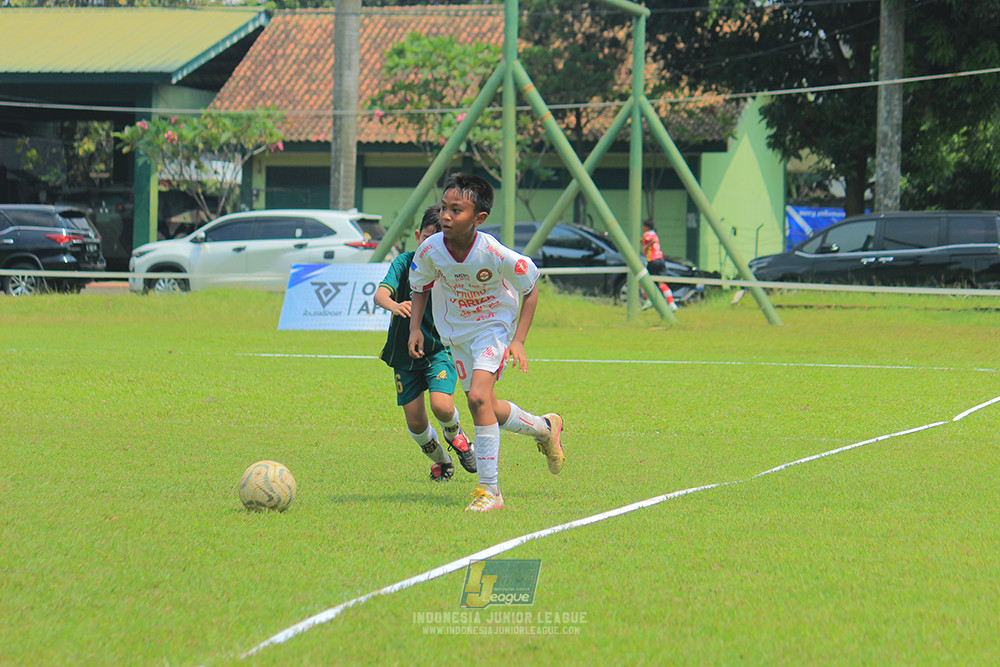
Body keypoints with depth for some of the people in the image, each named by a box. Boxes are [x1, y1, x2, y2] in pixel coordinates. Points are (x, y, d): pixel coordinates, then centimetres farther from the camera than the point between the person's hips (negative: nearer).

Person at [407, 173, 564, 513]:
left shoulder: (495, 255, -28)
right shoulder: (430, 250, -19)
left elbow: (530, 292, -11)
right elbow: (420, 287, 4)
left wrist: (518, 341, -17)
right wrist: (414, 328, -9)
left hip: (495, 326, -5)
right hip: (456, 331, 5)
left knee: (479, 396, -25)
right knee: (488, 410, 11)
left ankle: (489, 489, -18)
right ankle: (545, 428, 43)